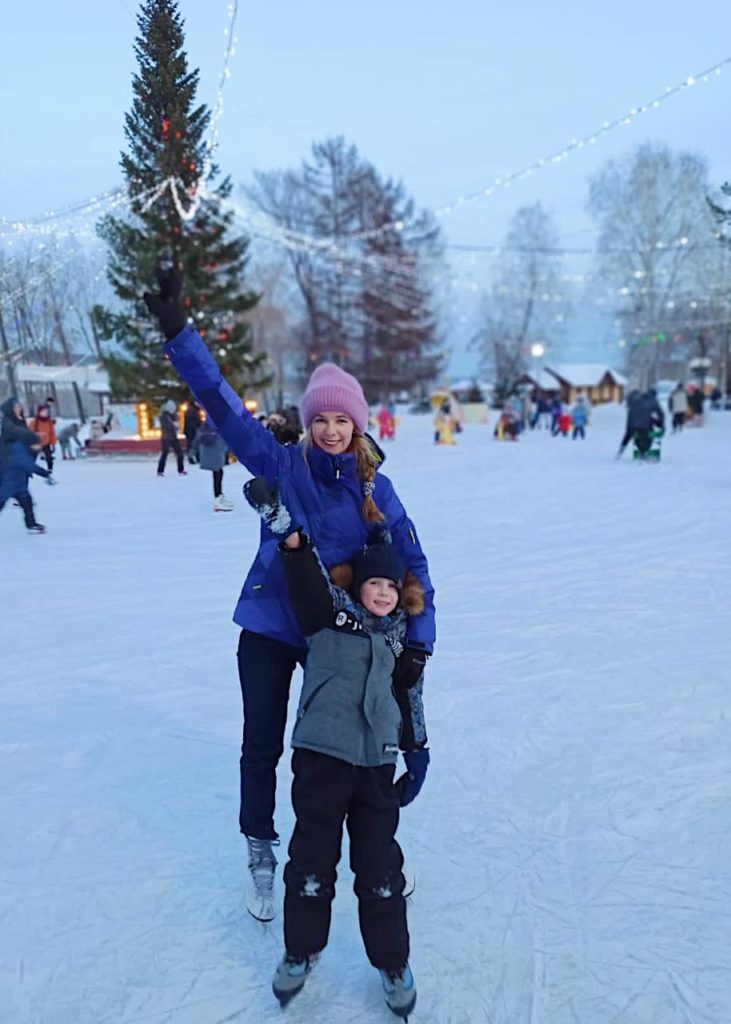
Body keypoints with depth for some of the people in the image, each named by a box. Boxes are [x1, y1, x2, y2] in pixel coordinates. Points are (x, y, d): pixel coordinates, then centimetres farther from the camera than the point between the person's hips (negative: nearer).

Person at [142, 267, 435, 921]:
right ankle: (261, 860, 31)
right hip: (268, 628, -1)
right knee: (262, 746, 9)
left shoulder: (373, 487, -7)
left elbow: (412, 564, -6)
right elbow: (223, 404, -18)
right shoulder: (280, 464, -10)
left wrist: (418, 641, -14)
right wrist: (178, 332, -27)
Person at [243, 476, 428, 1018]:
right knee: (312, 860, 9)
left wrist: (417, 751, 14)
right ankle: (301, 951, 32)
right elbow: (307, 573, -19)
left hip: (377, 763, 3)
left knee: (380, 867, 8)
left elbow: (408, 695, 17)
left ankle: (393, 963, 27)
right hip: (322, 755, -3)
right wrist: (288, 530, -36)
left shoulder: (398, 635, 10)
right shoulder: (330, 611, -1)